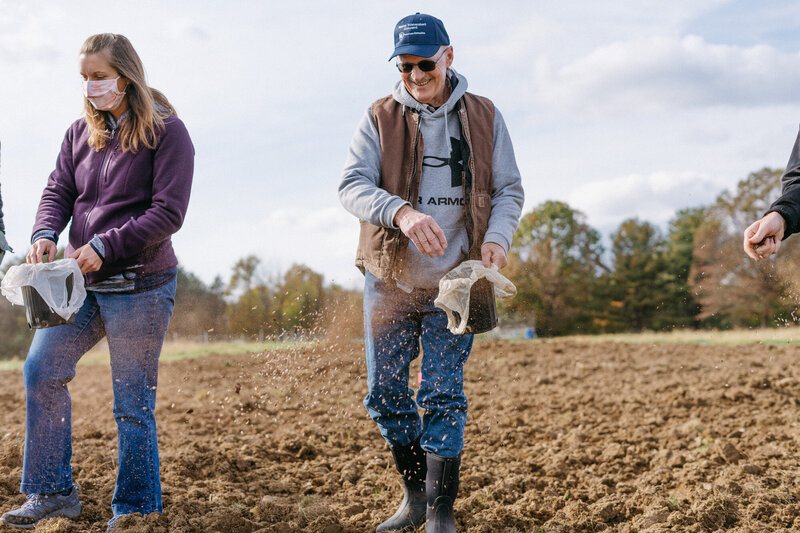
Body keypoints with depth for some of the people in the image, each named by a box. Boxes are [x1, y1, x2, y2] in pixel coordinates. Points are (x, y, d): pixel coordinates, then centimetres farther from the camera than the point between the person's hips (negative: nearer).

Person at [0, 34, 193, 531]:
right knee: (41, 370, -1)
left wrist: (104, 247, -21)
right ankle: (52, 492, 12)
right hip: (83, 283, 6)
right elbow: (58, 191, 8)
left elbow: (168, 212, -15)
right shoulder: (81, 132, 9)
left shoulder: (166, 131, -8)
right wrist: (45, 234, -14)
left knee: (133, 402, 1)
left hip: (140, 285, -6)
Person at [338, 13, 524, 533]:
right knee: (385, 396, 6)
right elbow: (352, 184, -10)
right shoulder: (380, 118, 2)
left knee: (443, 396, -5)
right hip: (389, 279, 2)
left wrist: (497, 238, -16)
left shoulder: (484, 117, 4)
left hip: (455, 280, -1)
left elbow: (509, 189, 5)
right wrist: (401, 212, -30)